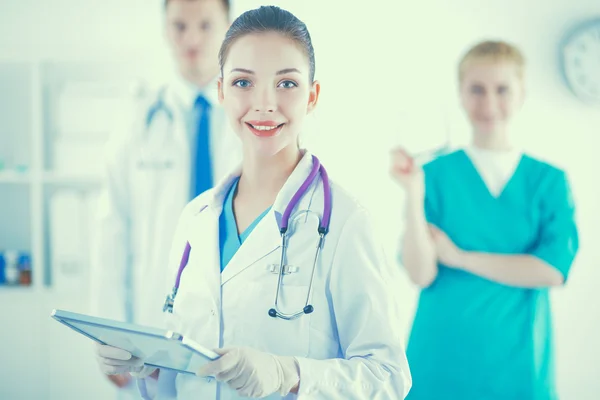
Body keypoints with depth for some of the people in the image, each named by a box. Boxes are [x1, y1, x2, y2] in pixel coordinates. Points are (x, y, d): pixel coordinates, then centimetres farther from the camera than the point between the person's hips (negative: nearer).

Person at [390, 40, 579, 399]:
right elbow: (421, 273, -10)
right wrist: (413, 195, -22)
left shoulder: (550, 180, 0)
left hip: (517, 362, 1)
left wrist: (459, 256, -11)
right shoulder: (437, 175, -3)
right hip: (442, 359, -1)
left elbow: (554, 270, -12)